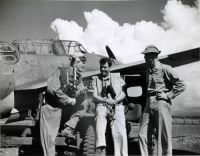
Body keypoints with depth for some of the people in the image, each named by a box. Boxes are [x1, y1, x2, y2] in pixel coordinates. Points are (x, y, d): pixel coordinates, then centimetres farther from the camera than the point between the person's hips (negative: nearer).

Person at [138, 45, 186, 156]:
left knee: (163, 137, -4)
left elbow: (181, 85, -7)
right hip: (148, 104, 7)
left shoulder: (165, 69, -4)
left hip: (161, 103, -7)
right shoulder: (148, 71, 18)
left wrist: (168, 95, -11)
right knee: (143, 135, 2)